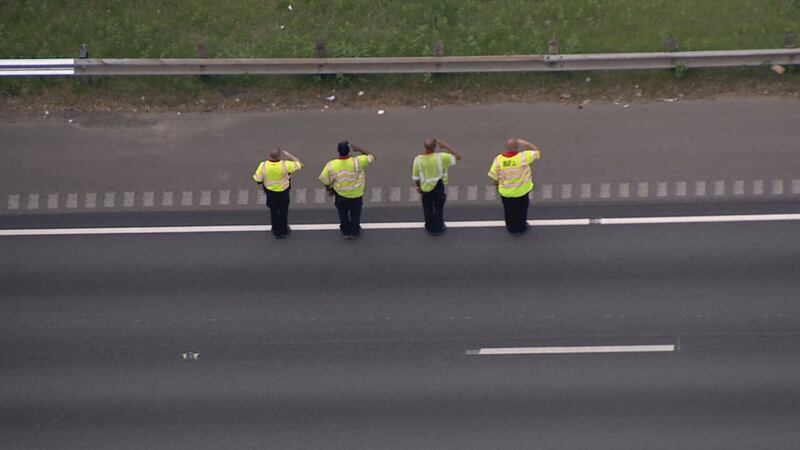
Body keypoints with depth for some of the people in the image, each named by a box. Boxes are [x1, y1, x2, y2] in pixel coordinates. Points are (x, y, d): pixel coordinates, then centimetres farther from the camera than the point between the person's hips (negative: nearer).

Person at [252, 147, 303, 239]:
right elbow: (300, 165, -17)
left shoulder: (263, 165, -27)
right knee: (283, 211, 23)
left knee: (273, 212, 24)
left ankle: (276, 231, 40)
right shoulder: (285, 165, -31)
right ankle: (283, 231, 40)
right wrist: (288, 155, -11)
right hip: (283, 192, -1)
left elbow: (257, 180, -16)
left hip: (270, 192, 1)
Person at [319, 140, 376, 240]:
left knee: (343, 214, 28)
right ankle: (355, 232, 47)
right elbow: (372, 156, -20)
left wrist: (329, 189, 7)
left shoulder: (331, 165, -28)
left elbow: (325, 180, -14)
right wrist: (358, 149, -17)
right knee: (355, 214, 27)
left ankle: (346, 232, 48)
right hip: (356, 195, -1)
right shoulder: (357, 162, -33)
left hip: (340, 195, 1)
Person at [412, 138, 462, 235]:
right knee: (439, 209, 19)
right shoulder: (441, 157, -26)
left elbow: (415, 177, -6)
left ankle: (430, 228, 36)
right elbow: (458, 157, -16)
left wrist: (418, 186, 13)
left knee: (428, 210, 20)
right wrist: (446, 146, -15)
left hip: (425, 188, 2)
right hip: (439, 187, -2)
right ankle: (438, 228, 33)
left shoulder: (418, 159, -18)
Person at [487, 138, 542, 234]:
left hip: (505, 192, 1)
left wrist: (497, 185, 10)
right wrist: (526, 144, -9)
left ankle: (511, 228, 45)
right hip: (522, 191, -1)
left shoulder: (499, 159, -21)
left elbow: (493, 177, -10)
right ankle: (521, 228, 45)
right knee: (521, 210, 25)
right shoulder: (524, 156, -28)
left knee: (509, 211, 26)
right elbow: (537, 151, -13)